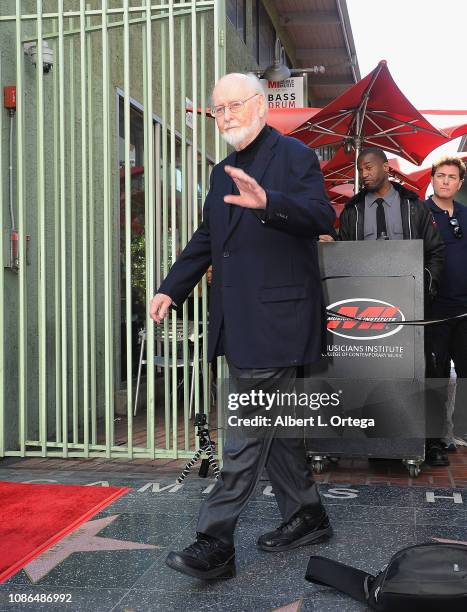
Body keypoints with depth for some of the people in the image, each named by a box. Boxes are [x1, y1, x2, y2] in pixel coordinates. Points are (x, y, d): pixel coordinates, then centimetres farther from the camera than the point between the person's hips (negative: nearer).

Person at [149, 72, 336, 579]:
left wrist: (266, 202, -38)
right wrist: (171, 288, 14)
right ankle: (306, 517, 30)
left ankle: (214, 544, -1)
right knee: (270, 425, 16)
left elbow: (321, 216, -21)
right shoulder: (222, 172, 19)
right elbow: (205, 238, 24)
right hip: (237, 323, 9)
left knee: (248, 434, -6)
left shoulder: (294, 155, -5)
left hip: (275, 321, -9)